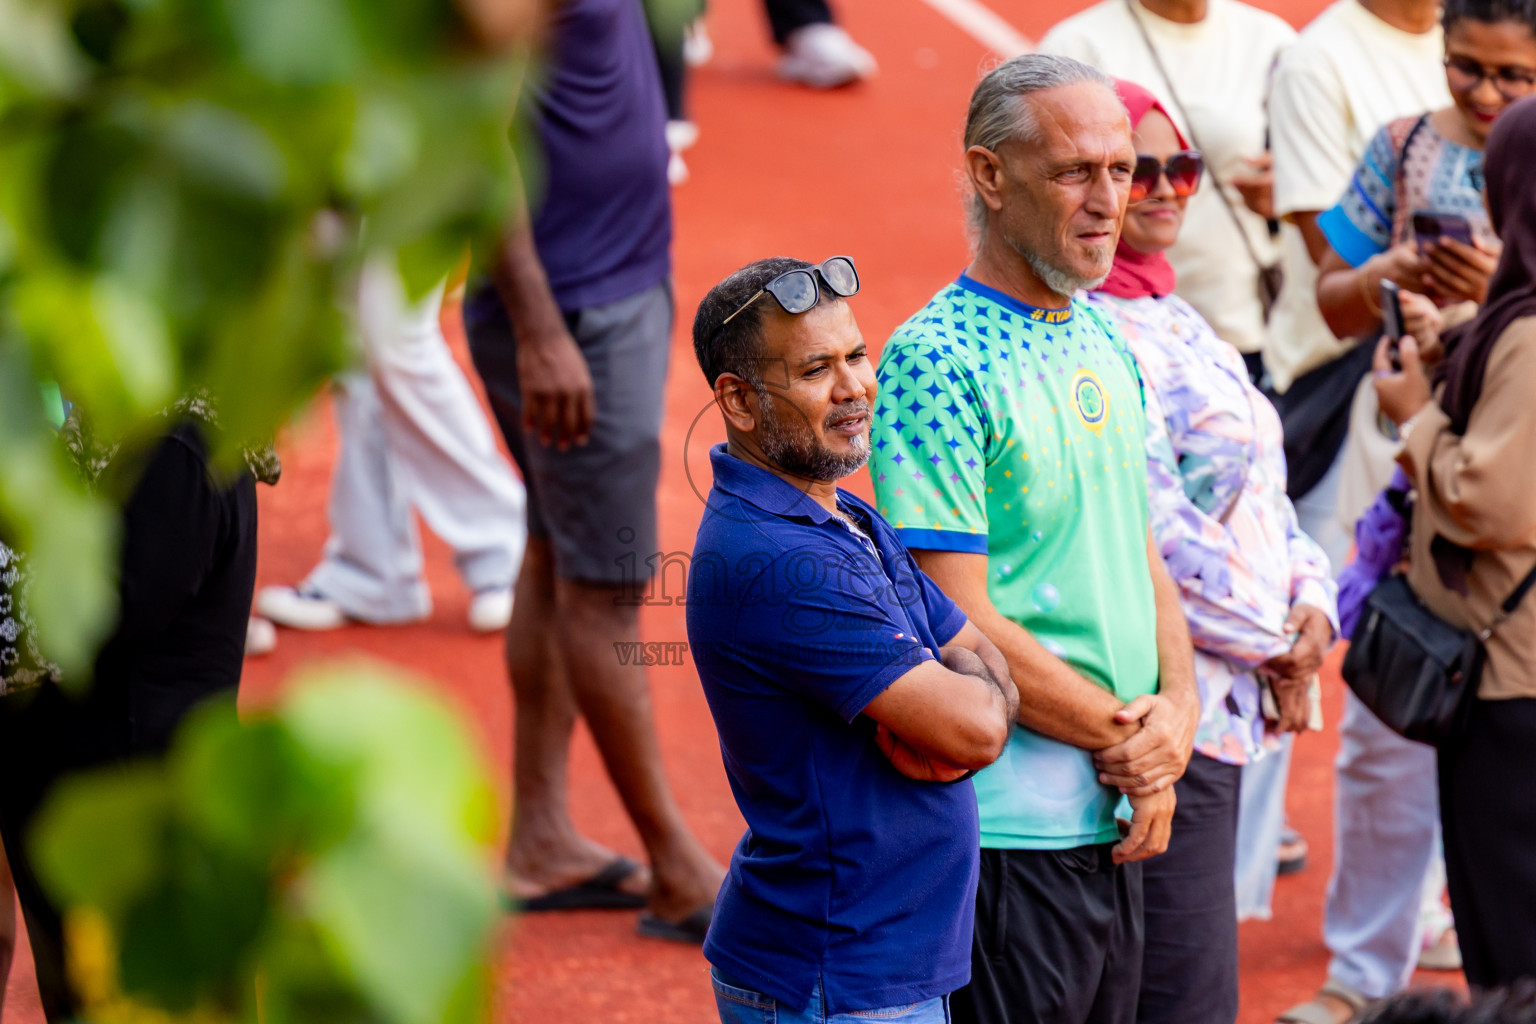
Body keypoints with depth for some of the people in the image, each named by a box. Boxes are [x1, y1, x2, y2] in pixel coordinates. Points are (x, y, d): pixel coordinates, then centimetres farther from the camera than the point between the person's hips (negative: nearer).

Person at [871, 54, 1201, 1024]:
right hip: (1004, 830, -8)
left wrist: (1178, 709, -2)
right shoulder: (936, 362, -14)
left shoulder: (1104, 342, 12)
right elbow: (959, 625, -18)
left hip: (1115, 817, 8)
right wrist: (1121, 737, -10)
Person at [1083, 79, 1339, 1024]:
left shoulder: (1172, 320, 18)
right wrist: (1273, 642, -9)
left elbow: (1262, 486, 21)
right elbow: (1151, 525, -20)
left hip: (1224, 701, 10)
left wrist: (1310, 604, 3)